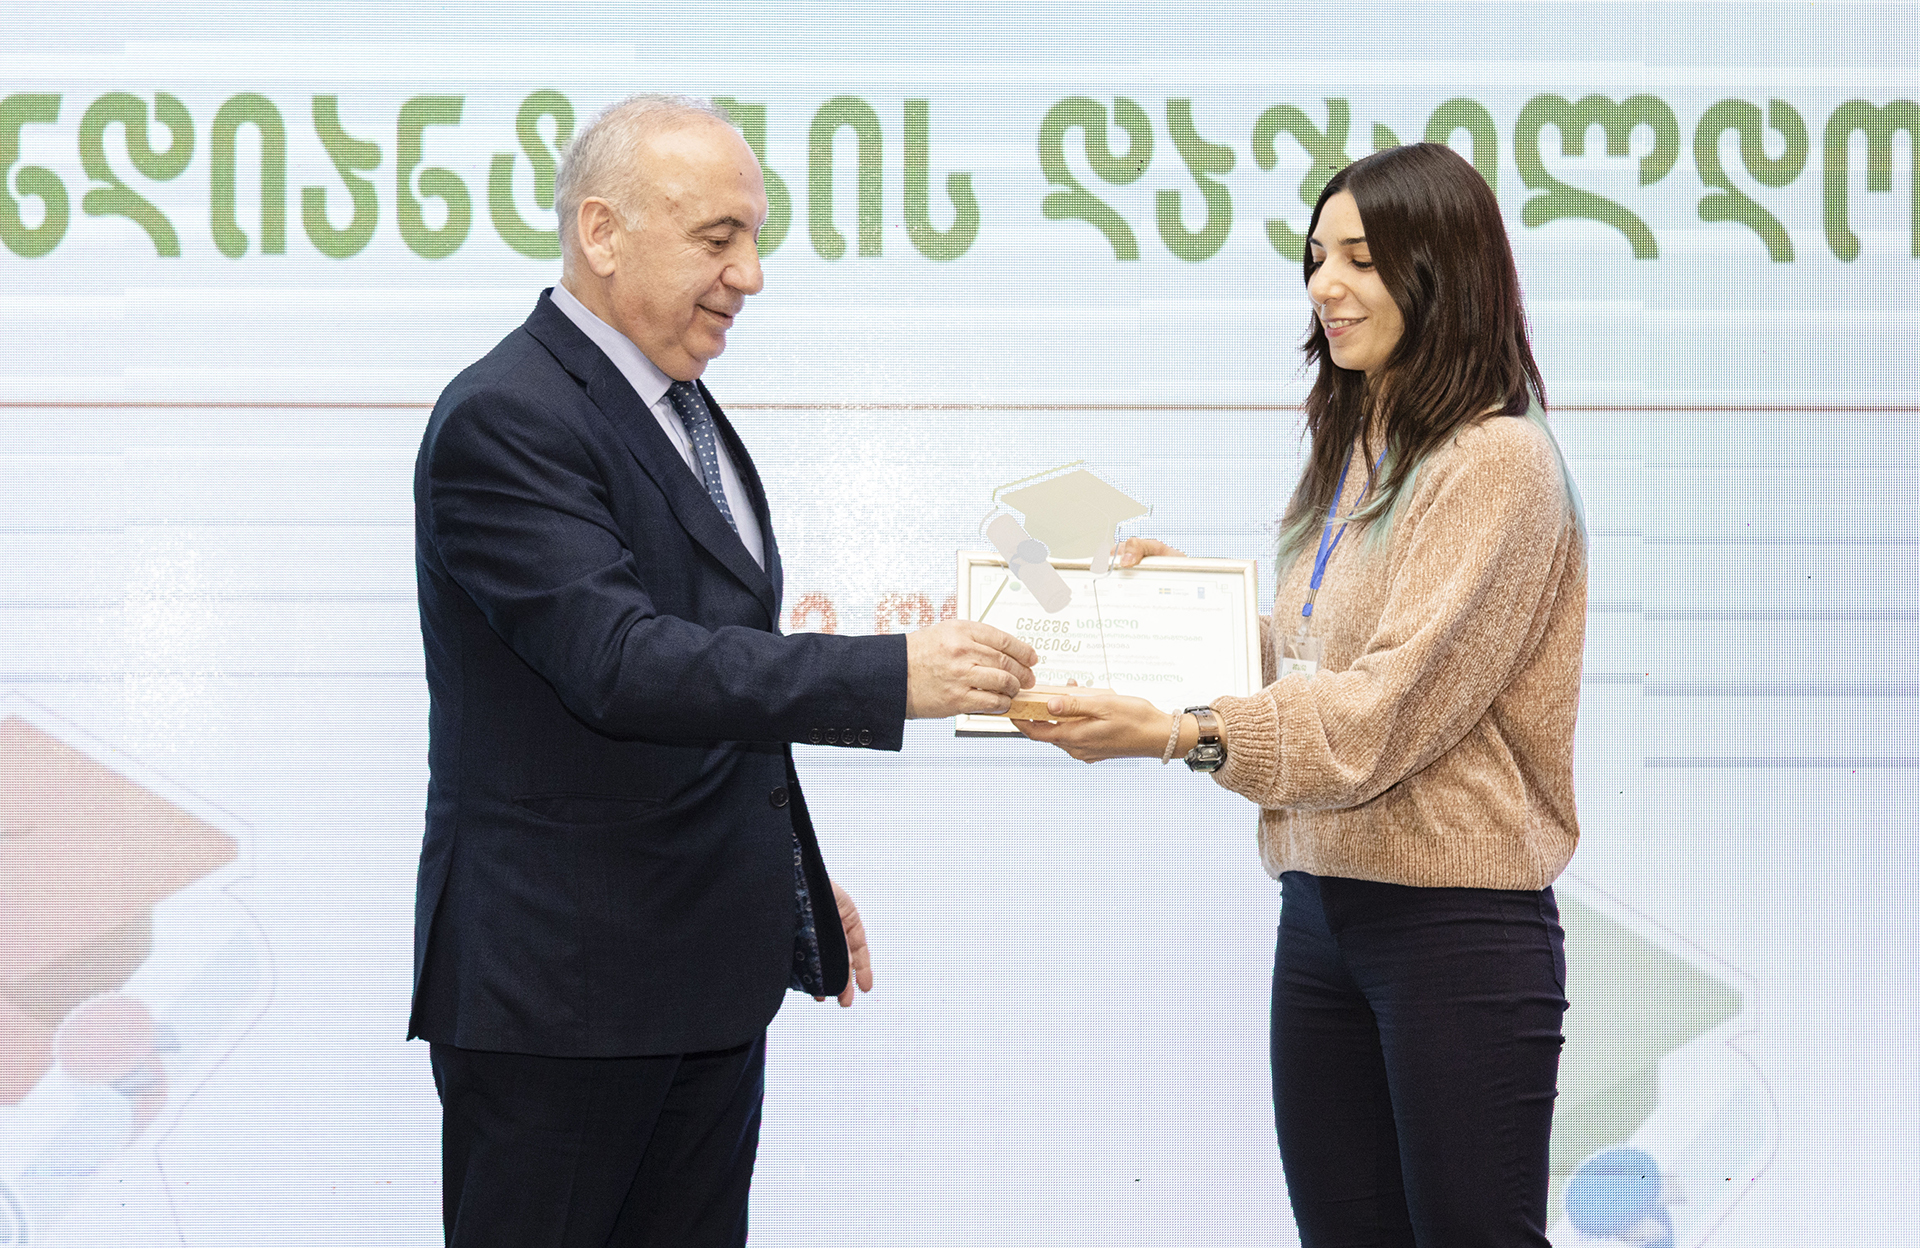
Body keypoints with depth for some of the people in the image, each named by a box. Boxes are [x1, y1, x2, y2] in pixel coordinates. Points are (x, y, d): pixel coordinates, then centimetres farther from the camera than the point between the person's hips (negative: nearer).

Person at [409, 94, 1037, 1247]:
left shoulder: (681, 410, 14)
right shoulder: (505, 421, -16)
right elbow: (620, 663, -28)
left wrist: (799, 880, 23)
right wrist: (893, 677, -33)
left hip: (709, 978, 9)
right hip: (556, 986, -8)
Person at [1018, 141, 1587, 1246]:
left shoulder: (1499, 462, -12)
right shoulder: (1350, 460, 16)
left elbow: (1384, 711, -21)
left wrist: (1183, 733, -31)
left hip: (1456, 922, -8)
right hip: (1322, 908, 8)